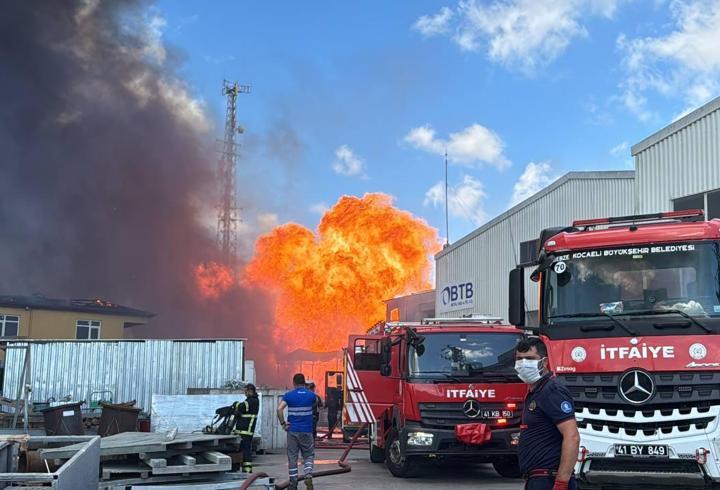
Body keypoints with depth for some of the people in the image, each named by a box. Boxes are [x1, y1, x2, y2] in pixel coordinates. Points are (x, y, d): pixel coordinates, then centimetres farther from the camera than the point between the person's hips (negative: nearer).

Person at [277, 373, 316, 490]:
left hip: (292, 430, 0)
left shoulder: (289, 395, -4)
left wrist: (283, 423, -8)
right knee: (308, 455, 12)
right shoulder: (311, 395, 1)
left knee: (292, 457, 7)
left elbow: (279, 409, -17)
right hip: (307, 431, 0)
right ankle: (308, 476, -10)